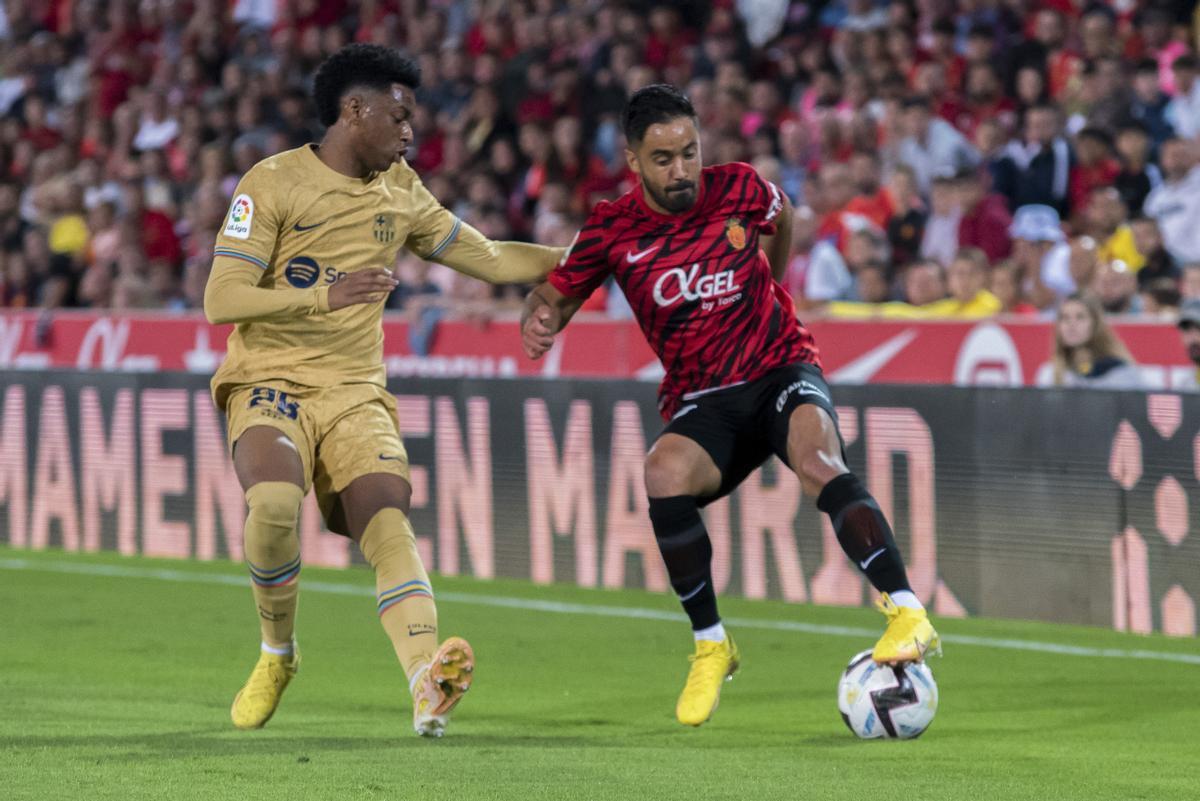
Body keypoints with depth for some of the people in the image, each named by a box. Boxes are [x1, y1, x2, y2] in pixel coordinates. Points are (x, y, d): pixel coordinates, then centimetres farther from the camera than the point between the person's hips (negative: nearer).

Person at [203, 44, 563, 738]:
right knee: (275, 503, -31)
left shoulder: (400, 193, 12)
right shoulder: (274, 183, -6)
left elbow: (490, 259, 22)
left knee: (388, 520, -21)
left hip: (355, 393, 4)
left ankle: (428, 688, -41)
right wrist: (327, 295, -26)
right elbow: (221, 301, -14)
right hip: (270, 382, -4)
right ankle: (278, 654, -5)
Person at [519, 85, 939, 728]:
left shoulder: (739, 190, -3)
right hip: (701, 403, 1)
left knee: (817, 462, -34)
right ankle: (710, 645, -14)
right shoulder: (612, 230, -3)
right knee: (664, 473, -32)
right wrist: (539, 322, -16)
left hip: (781, 369, -1)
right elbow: (552, 296, 7)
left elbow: (781, 217, 21)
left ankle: (907, 613, -37)